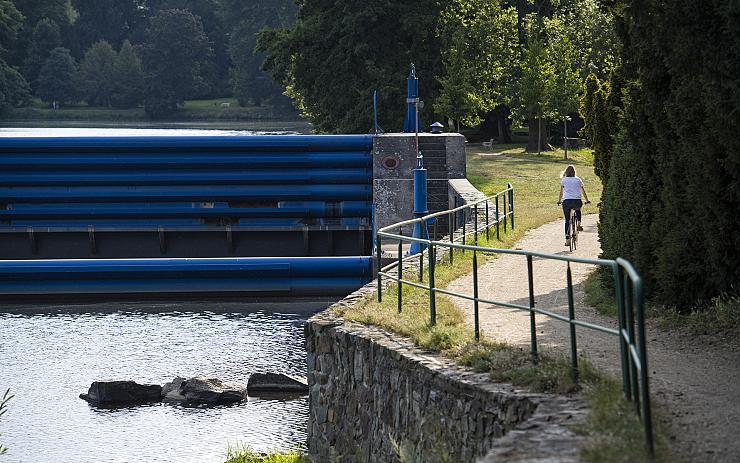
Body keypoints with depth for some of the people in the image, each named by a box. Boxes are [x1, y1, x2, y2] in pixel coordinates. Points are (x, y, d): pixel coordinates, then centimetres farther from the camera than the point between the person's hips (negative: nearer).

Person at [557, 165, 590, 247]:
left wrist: (559, 201, 29)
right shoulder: (578, 180, 13)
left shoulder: (564, 180, 10)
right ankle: (579, 224, 21)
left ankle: (567, 239, 2)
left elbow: (561, 192, 15)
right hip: (577, 201, 1)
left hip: (567, 201, -1)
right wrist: (587, 200, 30)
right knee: (578, 209, 38)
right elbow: (583, 191, 19)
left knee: (567, 220, 9)